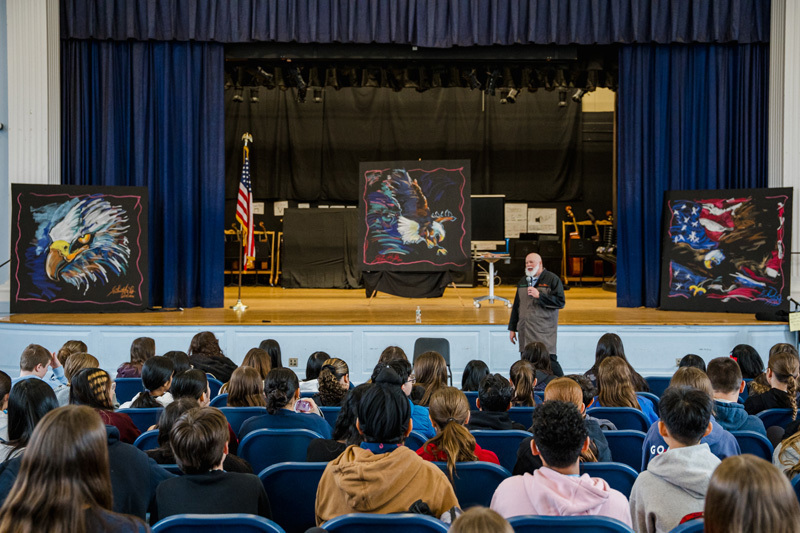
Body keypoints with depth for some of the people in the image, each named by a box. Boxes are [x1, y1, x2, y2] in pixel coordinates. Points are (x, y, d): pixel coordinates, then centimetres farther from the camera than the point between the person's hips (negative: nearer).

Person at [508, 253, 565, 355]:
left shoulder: (552, 279, 0)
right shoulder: (523, 281, 17)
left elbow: (560, 302, -9)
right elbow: (516, 307, 20)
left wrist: (539, 295, -15)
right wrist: (512, 328, 17)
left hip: (544, 332, -5)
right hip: (525, 330, 5)